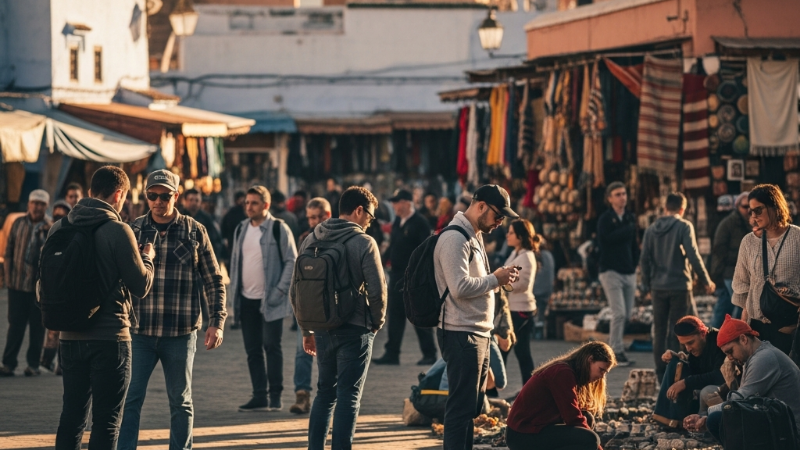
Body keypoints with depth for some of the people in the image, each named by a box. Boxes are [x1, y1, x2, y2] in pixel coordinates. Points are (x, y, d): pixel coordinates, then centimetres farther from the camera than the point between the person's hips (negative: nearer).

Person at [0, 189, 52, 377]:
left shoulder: (51, 228, -2)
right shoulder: (19, 223, 6)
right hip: (17, 283, 2)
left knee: (37, 326, 4)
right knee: (15, 324, 4)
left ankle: (33, 364, 12)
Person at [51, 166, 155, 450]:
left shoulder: (59, 228, 3)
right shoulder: (118, 231, -13)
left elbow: (46, 280, 12)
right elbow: (141, 286, -9)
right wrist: (147, 258, 9)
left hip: (70, 338, 5)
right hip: (110, 338, -5)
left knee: (72, 416, 14)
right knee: (106, 422, 0)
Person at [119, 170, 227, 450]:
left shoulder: (194, 231, 1)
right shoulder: (133, 231, 3)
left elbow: (213, 281, 5)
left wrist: (216, 322, -3)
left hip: (181, 333, 0)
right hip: (140, 332, 0)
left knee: (181, 402, 10)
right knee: (130, 399, -3)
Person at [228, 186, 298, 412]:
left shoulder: (279, 229, -6)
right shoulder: (241, 229, 12)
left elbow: (291, 261, -7)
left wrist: (281, 290, -14)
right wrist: (234, 291, 9)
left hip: (270, 300, -6)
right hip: (247, 299, 6)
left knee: (271, 345, -7)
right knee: (253, 349, 6)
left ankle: (275, 396, -2)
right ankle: (259, 396, 11)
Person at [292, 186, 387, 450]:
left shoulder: (311, 240, 5)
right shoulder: (364, 243, -11)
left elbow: (296, 291, 8)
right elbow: (377, 291, -14)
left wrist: (307, 330, 15)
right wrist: (376, 323, 4)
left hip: (323, 329, 5)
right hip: (355, 330, -5)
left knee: (325, 391, 18)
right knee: (349, 396, 1)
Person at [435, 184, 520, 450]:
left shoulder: (475, 236, 17)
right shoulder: (455, 238, -15)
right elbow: (460, 287, -24)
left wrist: (499, 279, 6)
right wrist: (495, 279, -15)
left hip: (478, 333, 10)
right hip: (461, 335, -10)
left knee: (472, 406, 14)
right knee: (461, 407, -7)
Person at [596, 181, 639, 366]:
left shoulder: (630, 218, 12)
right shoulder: (605, 219, -4)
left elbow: (634, 243, 14)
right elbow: (606, 238, -20)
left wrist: (635, 263, 1)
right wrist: (628, 230, -10)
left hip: (629, 272, 6)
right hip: (612, 272, -6)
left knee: (627, 315, 6)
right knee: (619, 313, -12)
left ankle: (614, 345, 20)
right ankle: (616, 351, -6)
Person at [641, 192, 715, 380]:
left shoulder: (651, 229, 7)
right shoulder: (684, 226, -7)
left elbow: (645, 259, 7)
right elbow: (693, 255, -12)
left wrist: (647, 286, 16)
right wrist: (706, 281, -3)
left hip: (658, 287, 4)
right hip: (680, 285, -4)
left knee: (660, 330, 9)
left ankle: (661, 372, 10)